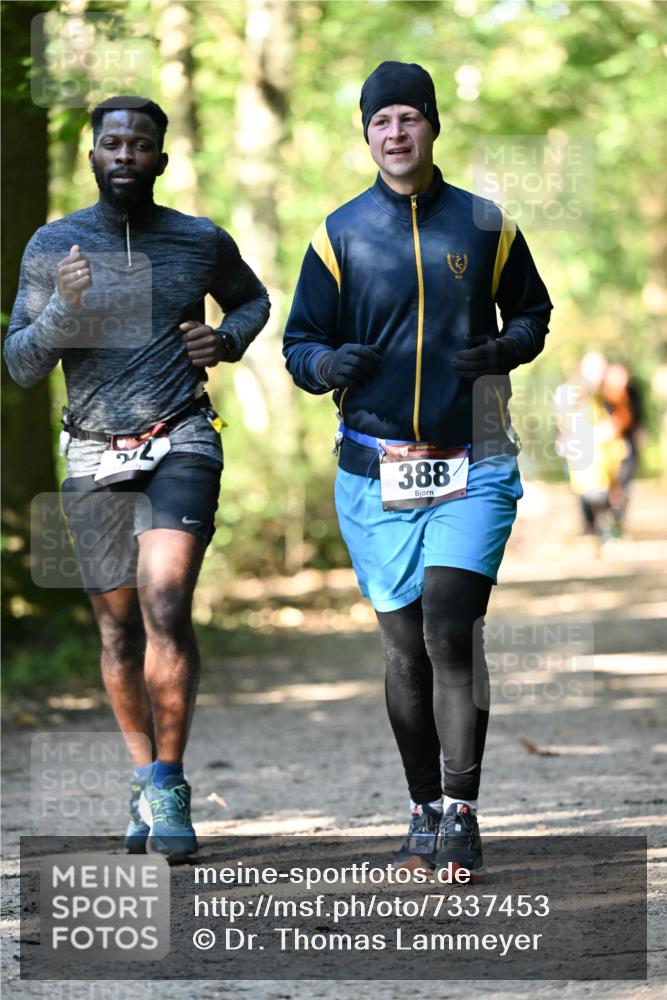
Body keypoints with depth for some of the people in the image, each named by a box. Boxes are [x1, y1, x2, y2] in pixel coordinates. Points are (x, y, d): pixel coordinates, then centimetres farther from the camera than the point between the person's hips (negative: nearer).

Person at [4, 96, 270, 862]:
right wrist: (64, 308, -19)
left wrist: (227, 340, 2)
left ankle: (169, 783, -14)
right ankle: (144, 777, 29)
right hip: (95, 455, 2)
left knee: (165, 603, -20)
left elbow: (252, 299, 23)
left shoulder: (202, 242, 3)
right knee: (118, 628, 10)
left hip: (182, 444, -2)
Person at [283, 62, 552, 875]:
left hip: (472, 467, -1)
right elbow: (300, 342, 8)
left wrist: (503, 350, -6)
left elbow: (531, 312, 16)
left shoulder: (483, 225, 5)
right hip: (376, 470, 1)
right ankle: (424, 814, 19)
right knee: (404, 649, 6)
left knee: (451, 633, -14)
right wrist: (328, 364, -16)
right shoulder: (340, 235, 5)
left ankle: (461, 816, -9)